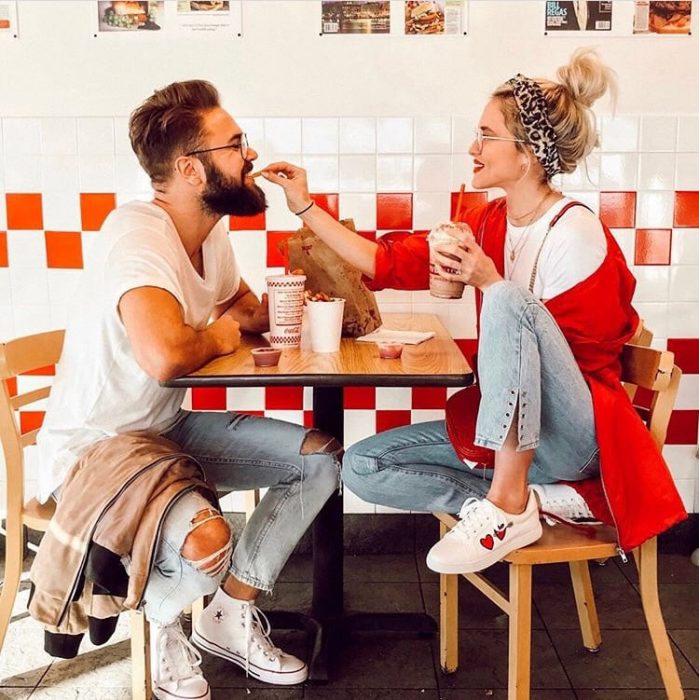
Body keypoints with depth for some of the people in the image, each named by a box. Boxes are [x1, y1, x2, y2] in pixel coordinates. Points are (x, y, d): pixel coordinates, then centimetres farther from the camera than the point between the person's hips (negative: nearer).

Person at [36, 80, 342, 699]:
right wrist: (219, 335, -20)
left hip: (169, 427, 9)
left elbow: (247, 312, 19)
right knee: (206, 542, -34)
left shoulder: (210, 232, 2)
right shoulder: (138, 233, -26)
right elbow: (165, 354, -44)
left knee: (322, 458, 2)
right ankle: (164, 621, 6)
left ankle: (231, 616, 13)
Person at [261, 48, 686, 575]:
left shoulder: (575, 233, -14)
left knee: (508, 303, -33)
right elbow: (389, 263, 7)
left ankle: (506, 501, -28)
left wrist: (487, 279, -24)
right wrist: (305, 207, 8)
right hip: (502, 424, 8)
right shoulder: (488, 223, 8)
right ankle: (538, 500, -12)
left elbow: (578, 354, -15)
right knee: (362, 466, -5)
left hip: (577, 436, -7)